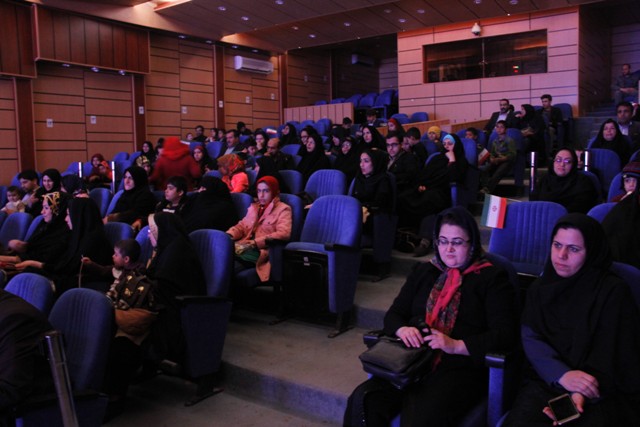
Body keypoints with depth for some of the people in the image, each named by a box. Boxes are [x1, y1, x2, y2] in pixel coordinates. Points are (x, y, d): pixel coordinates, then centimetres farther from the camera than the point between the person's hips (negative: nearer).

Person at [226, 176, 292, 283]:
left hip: (261, 250, -6)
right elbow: (241, 226, 25)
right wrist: (229, 235, 0)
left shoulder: (283, 209, 6)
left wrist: (255, 242, -20)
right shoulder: (253, 207, 29)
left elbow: (283, 233, -9)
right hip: (244, 247, 6)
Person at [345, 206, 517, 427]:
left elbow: (504, 335, -3)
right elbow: (394, 314, 20)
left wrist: (456, 345, -17)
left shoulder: (492, 278, 6)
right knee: (362, 401, -25)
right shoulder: (423, 271, 22)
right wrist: (403, 329, -5)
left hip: (460, 368, -4)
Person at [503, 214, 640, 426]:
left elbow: (611, 351, -6)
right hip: (548, 381, 3)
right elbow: (531, 339, 1)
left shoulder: (614, 291, 0)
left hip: (603, 388, -2)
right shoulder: (540, 288, 12)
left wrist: (582, 393, -23)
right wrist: (562, 375, -19)